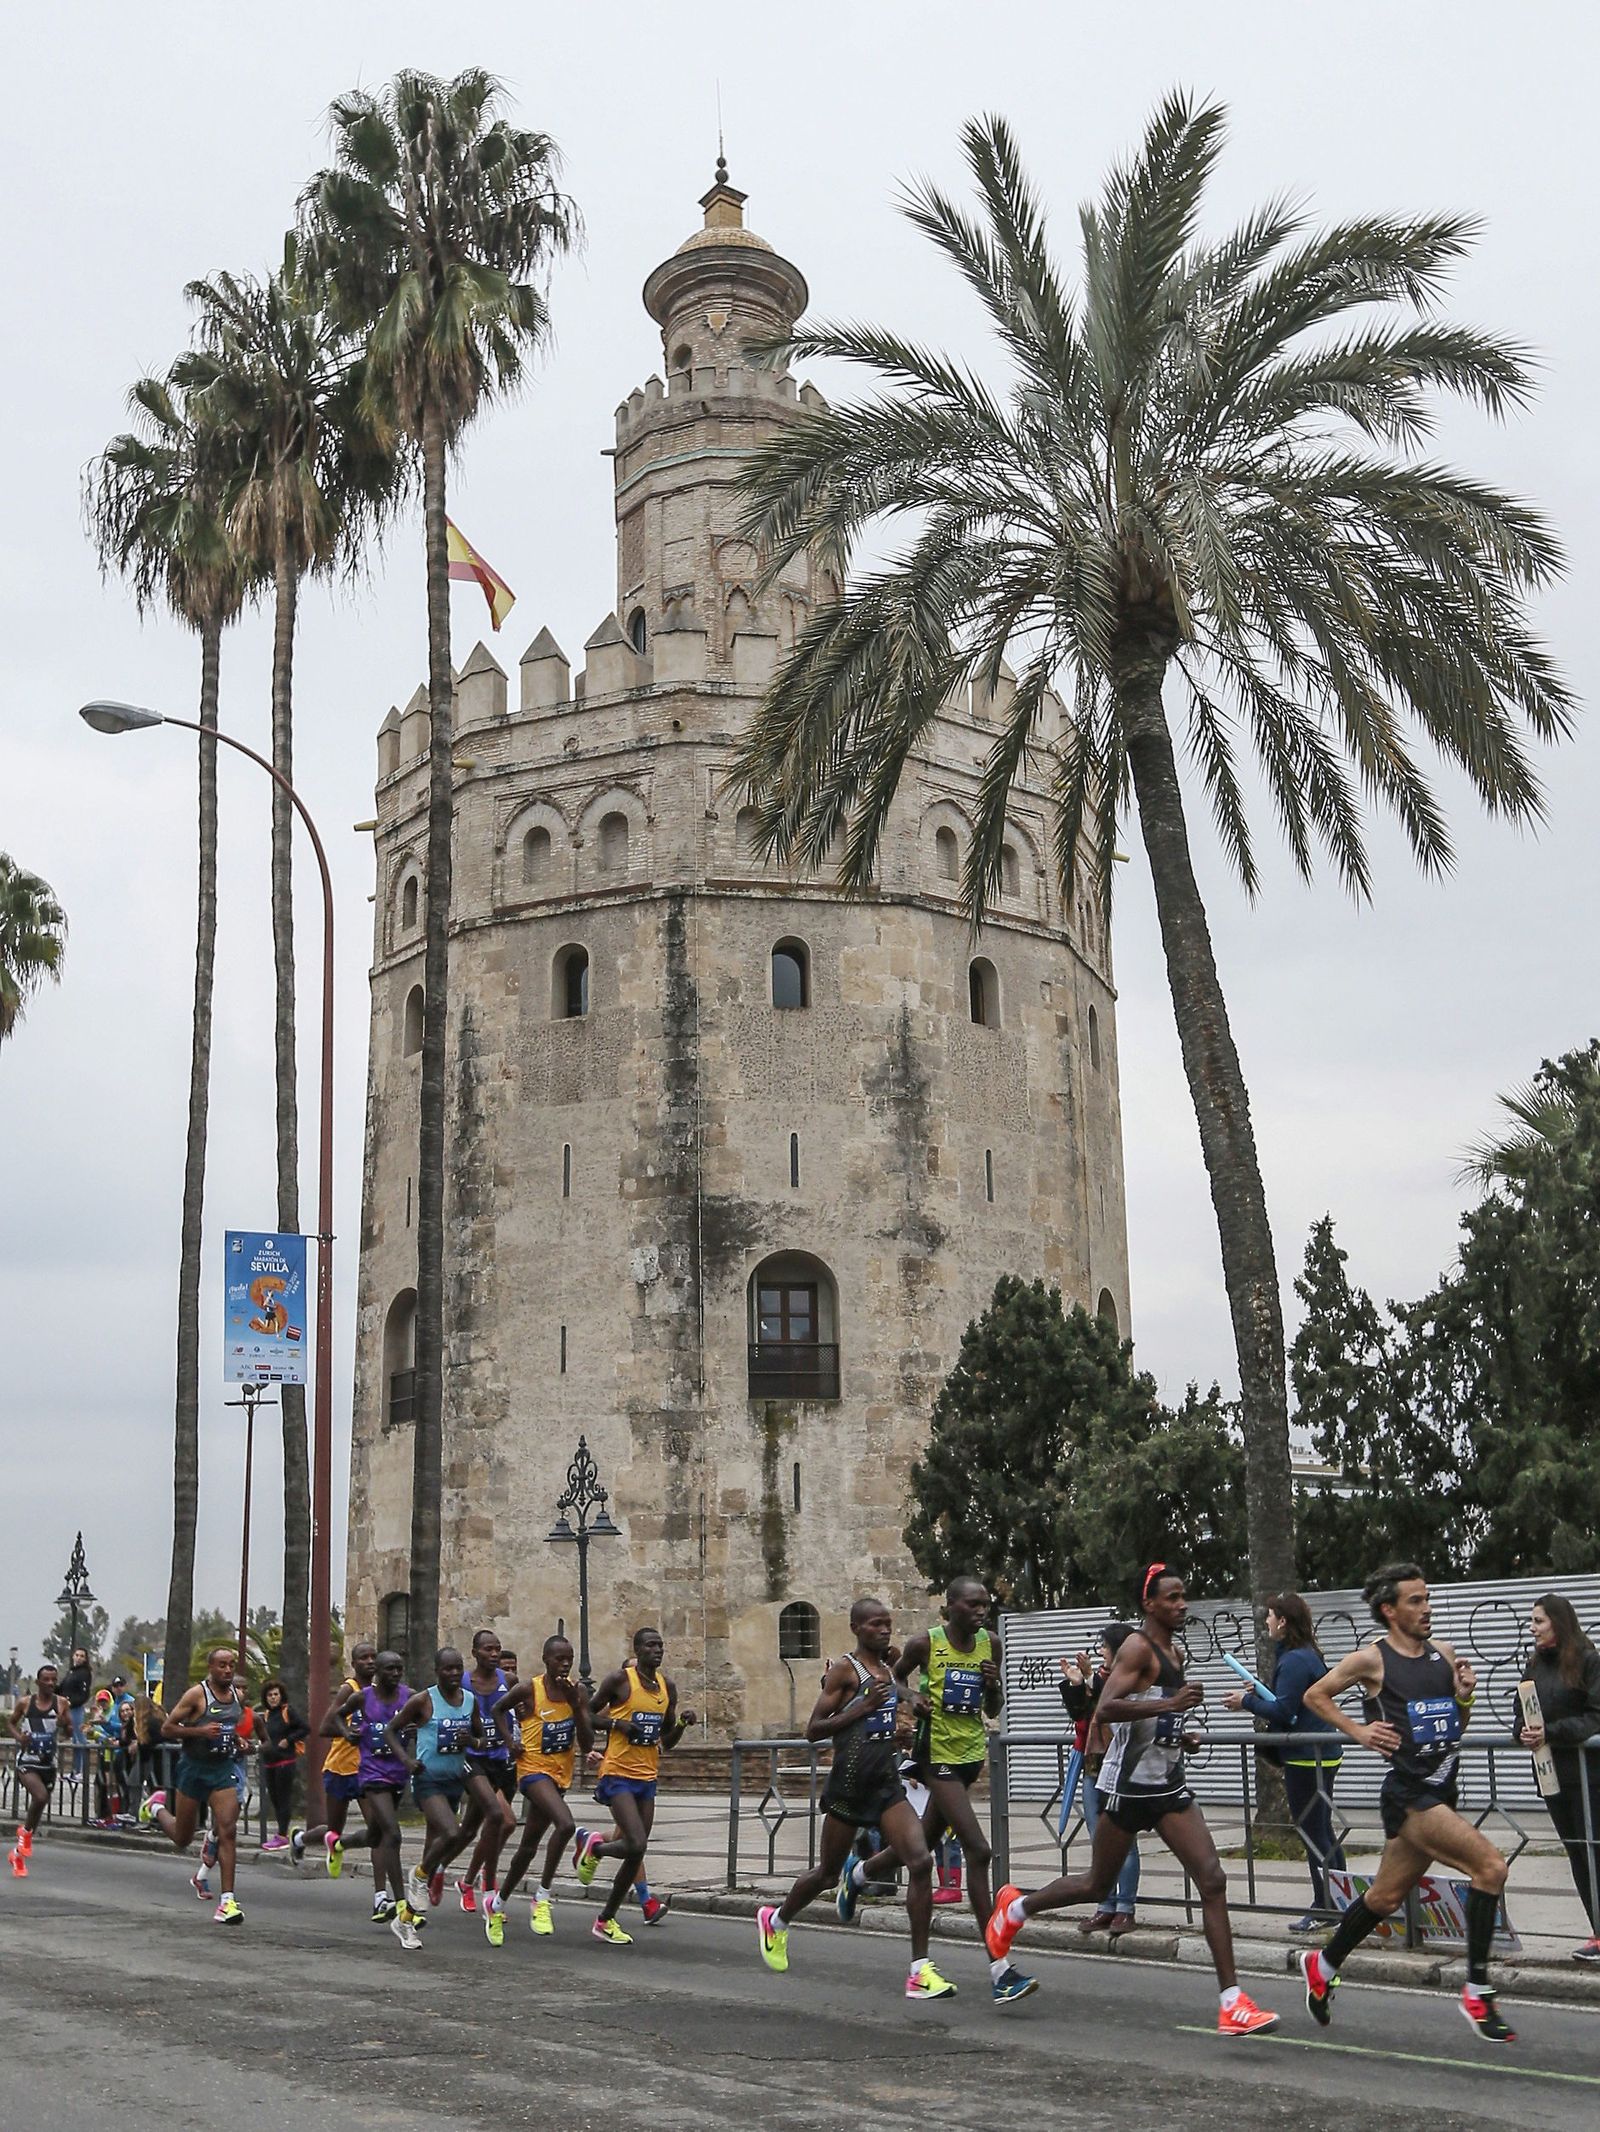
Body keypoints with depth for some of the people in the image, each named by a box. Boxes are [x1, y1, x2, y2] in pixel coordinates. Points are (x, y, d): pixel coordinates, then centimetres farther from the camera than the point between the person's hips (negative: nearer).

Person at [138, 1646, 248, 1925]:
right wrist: (200, 1730, -23)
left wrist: (239, 1739, 10)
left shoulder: (238, 1696, 7)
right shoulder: (197, 1694, -12)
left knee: (227, 1831, -13)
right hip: (194, 1768, -3)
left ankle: (227, 1901, -12)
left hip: (224, 1769, 3)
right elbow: (167, 1728, -12)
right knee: (182, 1839, 11)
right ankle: (157, 1807, 44)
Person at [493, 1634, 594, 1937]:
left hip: (561, 1773, 5)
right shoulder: (528, 1690, -12)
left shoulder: (579, 1691, -3)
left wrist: (576, 1705, -17)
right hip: (534, 1768, -5)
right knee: (565, 1824, -30)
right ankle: (542, 1897, -16)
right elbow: (498, 1709, 8)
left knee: (528, 1847, 16)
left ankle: (499, 1903, 36)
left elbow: (586, 1745, -6)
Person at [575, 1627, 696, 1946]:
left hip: (647, 1776, 6)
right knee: (636, 1845, -20)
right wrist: (618, 1723, -16)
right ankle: (594, 1845, 12)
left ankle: (606, 1920, 21)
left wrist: (682, 1723, -3)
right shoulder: (620, 1679, -7)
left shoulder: (668, 1686, 11)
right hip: (619, 1774, -6)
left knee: (635, 1853, 5)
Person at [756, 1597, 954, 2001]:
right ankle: (775, 1920, 41)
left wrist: (904, 1730, 6)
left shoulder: (892, 1672, 14)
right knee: (828, 1873, 11)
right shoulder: (845, 1670, -8)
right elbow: (813, 1729, -13)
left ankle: (920, 1971, -11)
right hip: (849, 1784, -5)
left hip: (888, 1782, 5)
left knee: (921, 1861, -14)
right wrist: (865, 1707, -19)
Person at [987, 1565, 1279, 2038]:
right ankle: (1016, 1906, 35)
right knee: (1098, 1886, 9)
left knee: (1212, 1879, -8)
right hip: (1127, 1785, -7)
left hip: (1168, 1784, 7)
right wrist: (1170, 1704, -34)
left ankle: (1232, 2001, -8)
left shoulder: (1173, 1652, 13)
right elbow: (1105, 1708, -29)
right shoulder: (1137, 1647, -14)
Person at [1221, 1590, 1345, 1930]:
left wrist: (1247, 1702, -9)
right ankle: (1338, 1904, 22)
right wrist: (1259, 1696, 13)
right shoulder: (1310, 1656, 13)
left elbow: (1283, 1711, -21)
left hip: (1305, 1759, -11)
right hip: (1322, 1754, 11)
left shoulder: (1294, 1661, -19)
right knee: (1323, 1832, 16)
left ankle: (1324, 1906, 3)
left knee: (1313, 1833, -3)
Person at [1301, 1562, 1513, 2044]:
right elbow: (1315, 1695, 4)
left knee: (1386, 1896, 15)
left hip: (1441, 1790, 7)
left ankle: (1323, 1966, 35)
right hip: (1409, 1792, -7)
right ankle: (1478, 1992, -9)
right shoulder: (1372, 1659, -7)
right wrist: (1358, 1731, -5)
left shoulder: (1444, 1654, 10)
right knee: (1489, 1866, -18)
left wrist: (1465, 1696, -1)